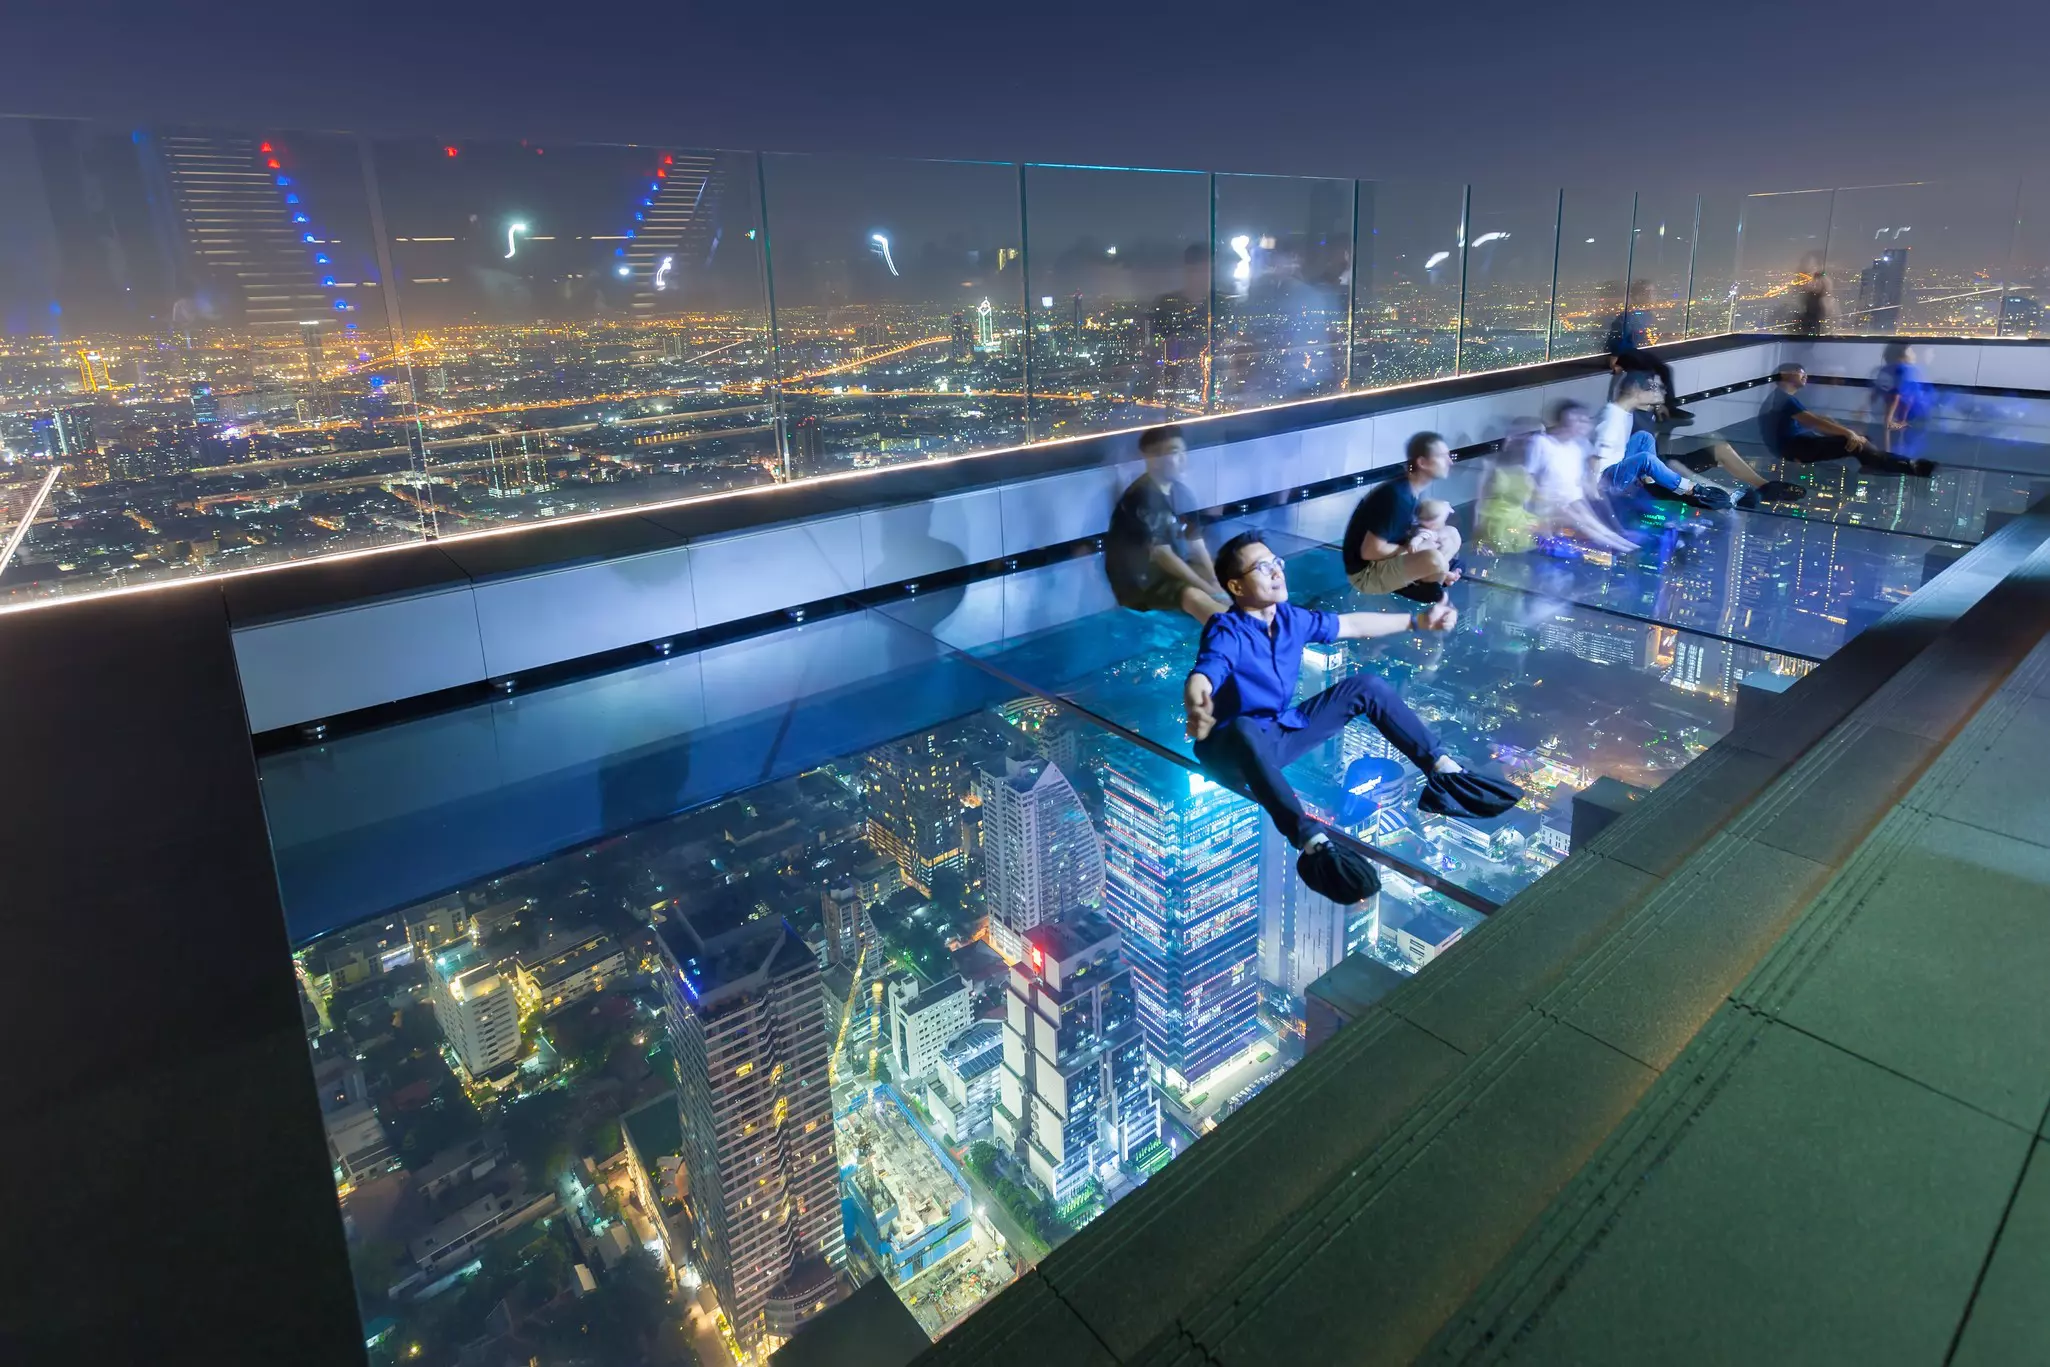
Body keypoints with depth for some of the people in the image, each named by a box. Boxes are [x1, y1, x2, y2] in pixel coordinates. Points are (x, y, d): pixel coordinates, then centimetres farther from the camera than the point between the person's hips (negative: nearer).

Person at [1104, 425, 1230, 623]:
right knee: (1194, 596, -33)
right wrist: (1209, 589, -20)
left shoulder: (1181, 493, 5)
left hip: (1173, 569, 10)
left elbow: (1197, 547, 3)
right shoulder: (1143, 497, -20)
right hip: (1139, 581, -10)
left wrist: (1215, 584, -13)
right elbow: (1163, 555, -22)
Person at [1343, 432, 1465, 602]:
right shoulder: (1397, 497, -25)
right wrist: (1414, 550, -14)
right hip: (1366, 572, -10)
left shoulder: (1414, 491, 3)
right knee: (1434, 559, -32)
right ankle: (1413, 586, -2)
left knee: (1452, 535, 12)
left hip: (1388, 558, 10)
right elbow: (1370, 551, -26)